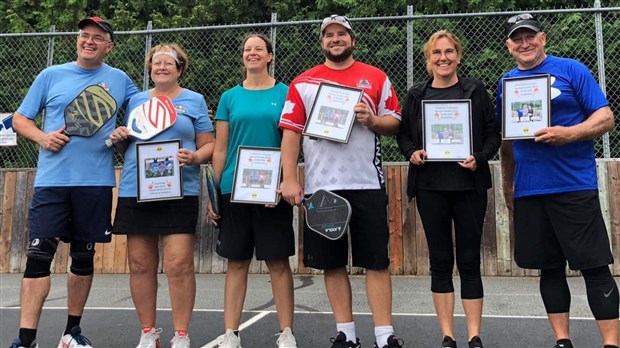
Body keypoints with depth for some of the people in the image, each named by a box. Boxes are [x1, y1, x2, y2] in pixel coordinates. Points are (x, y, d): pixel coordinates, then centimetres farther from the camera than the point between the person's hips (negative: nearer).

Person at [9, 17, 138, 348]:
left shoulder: (120, 80, 9)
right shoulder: (51, 75, 7)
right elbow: (20, 118, 9)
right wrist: (42, 136, -8)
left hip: (96, 181, 1)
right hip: (52, 180, -1)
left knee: (84, 255, 9)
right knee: (39, 254, -7)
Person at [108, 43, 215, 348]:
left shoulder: (194, 101, 8)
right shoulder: (137, 100, 17)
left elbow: (209, 144, 5)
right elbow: (126, 138, 22)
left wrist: (195, 157, -15)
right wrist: (118, 136, 0)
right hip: (135, 190, 3)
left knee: (179, 263, -9)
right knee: (140, 264, 5)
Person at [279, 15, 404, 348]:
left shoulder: (376, 78, 8)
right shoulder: (303, 83, 8)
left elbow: (394, 122, 10)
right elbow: (291, 133, 3)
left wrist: (373, 121, -12)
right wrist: (289, 180, -6)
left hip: (367, 183, 0)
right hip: (321, 185, 1)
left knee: (377, 261, 1)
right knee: (332, 263, 7)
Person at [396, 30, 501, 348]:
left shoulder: (475, 90, 5)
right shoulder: (416, 95, 8)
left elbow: (493, 133, 4)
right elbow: (403, 134, 12)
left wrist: (480, 157, -13)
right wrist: (411, 152, -7)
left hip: (469, 185, -1)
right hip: (429, 187, 1)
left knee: (469, 260, 3)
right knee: (440, 260, 6)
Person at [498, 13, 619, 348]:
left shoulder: (571, 70, 1)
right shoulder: (506, 83, 13)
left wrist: (569, 134, -21)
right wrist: (508, 186, 17)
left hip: (575, 186, -4)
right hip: (528, 191, 4)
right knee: (549, 267, 10)